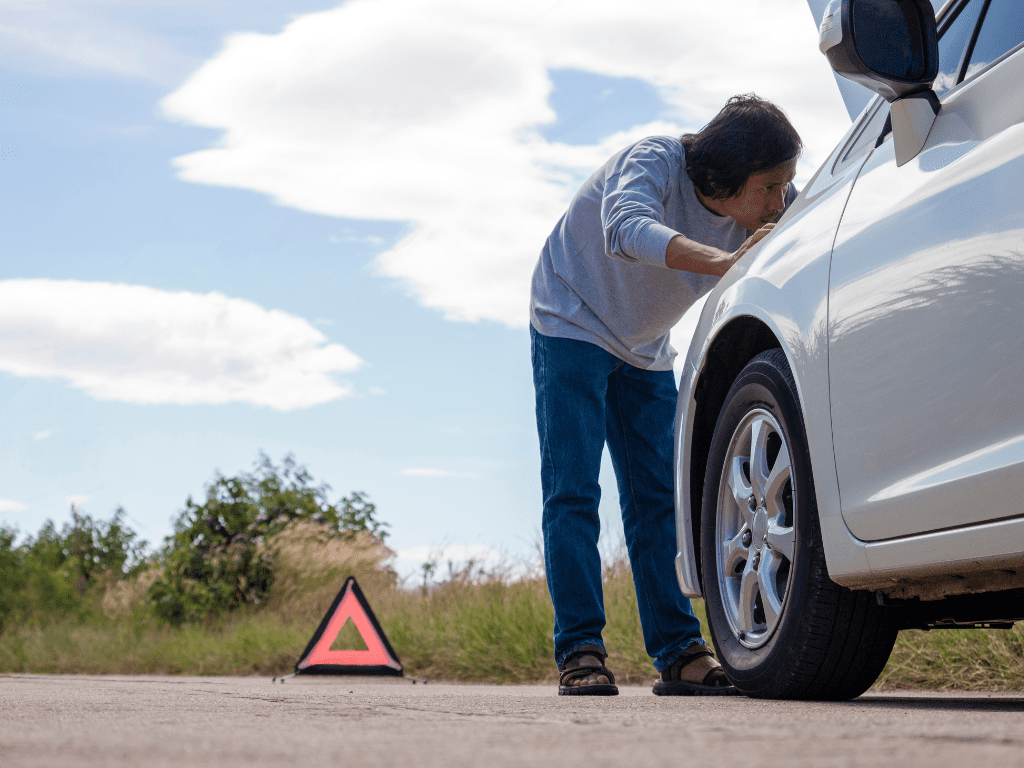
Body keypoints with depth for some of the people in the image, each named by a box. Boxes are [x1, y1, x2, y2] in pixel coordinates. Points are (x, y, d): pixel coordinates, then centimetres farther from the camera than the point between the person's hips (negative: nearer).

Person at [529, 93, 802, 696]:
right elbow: (627, 229, -51)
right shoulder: (656, 162, -31)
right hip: (572, 326, -5)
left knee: (659, 499, -1)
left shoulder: (762, 208, -14)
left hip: (646, 352, 5)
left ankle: (679, 651, -1)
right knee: (573, 492, -12)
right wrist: (725, 261, -65)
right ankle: (580, 651, -12)